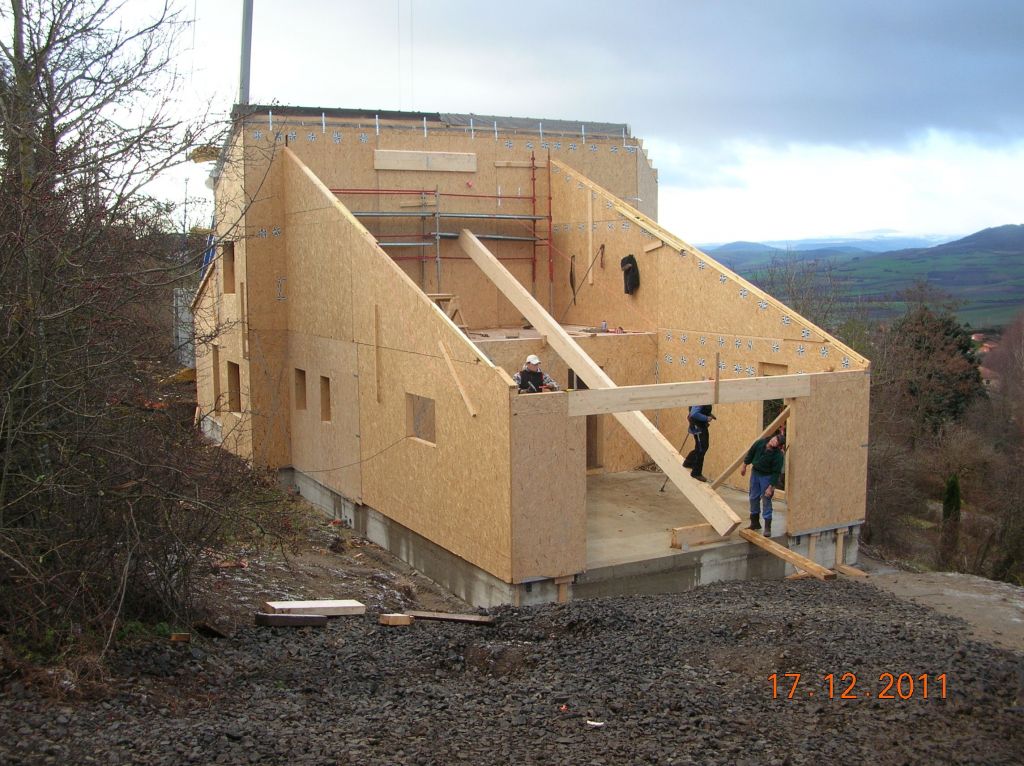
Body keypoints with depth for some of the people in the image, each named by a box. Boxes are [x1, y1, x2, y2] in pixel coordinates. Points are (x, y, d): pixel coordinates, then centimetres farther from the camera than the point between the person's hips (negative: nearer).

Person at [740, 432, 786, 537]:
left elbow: (776, 473, -23)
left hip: (767, 476, -5)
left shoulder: (778, 456, -28)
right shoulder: (760, 443, -16)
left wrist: (771, 487, -23)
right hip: (755, 472, 5)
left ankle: (767, 527, -1)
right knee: (754, 498, 12)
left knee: (766, 500, -7)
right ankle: (755, 523, 26)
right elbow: (750, 453, 2)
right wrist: (744, 466, 9)